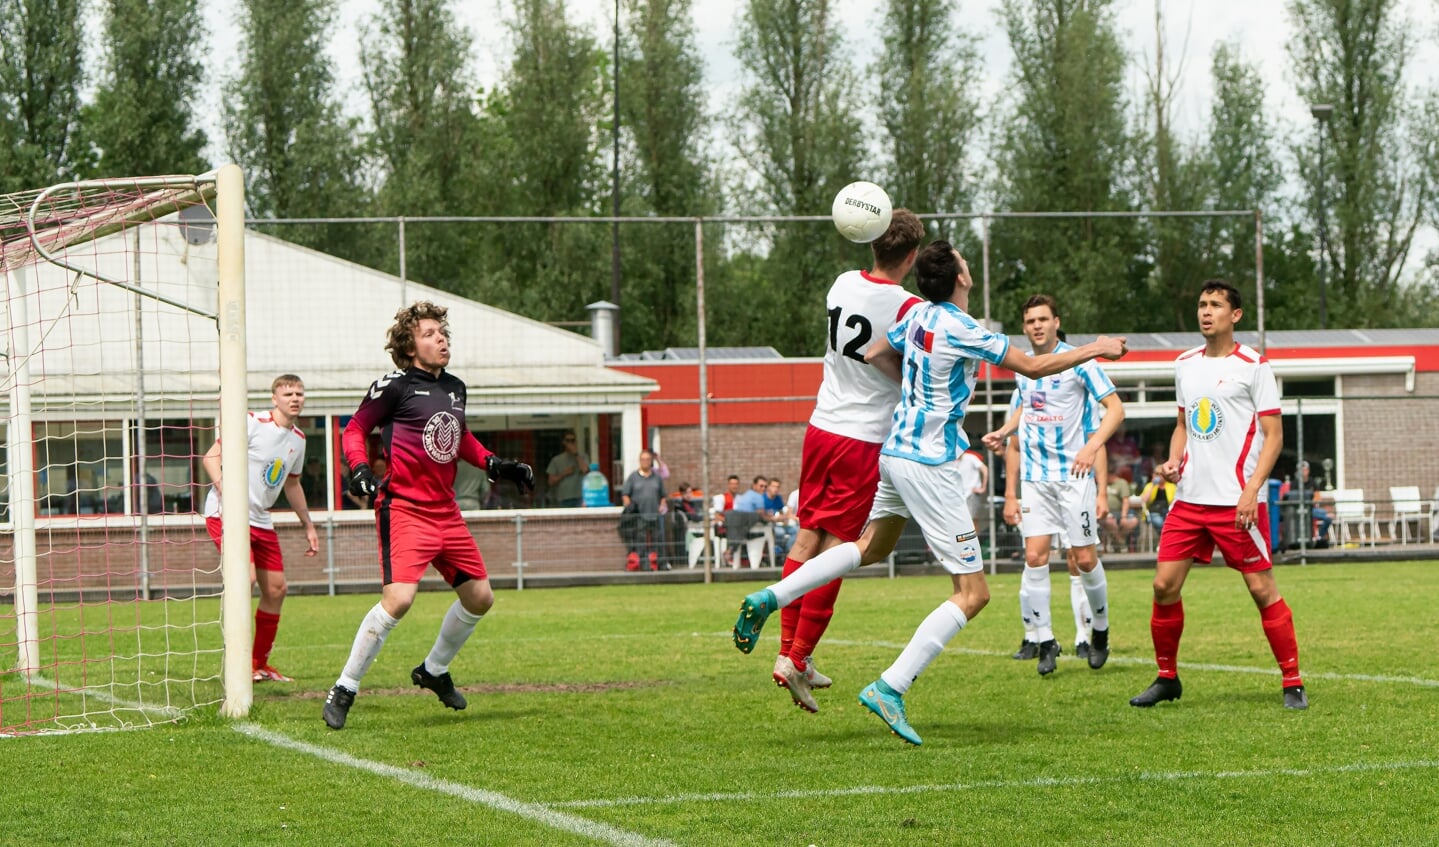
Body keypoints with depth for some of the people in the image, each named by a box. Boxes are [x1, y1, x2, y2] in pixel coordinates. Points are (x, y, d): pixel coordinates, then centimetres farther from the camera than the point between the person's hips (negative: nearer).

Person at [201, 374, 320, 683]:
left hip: (261, 520, 8)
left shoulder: (298, 439, 12)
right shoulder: (252, 424, -11)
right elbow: (211, 456, -13)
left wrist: (308, 525, 29)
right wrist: (222, 485, -30)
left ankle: (259, 663, 19)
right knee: (247, 576, -25)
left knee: (276, 588, 6)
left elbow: (292, 484, 28)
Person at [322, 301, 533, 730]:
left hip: (446, 512, 8)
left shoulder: (455, 388, 13)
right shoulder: (395, 386, -8)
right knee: (398, 599, -23)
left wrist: (495, 464, 19)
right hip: (404, 509, -8)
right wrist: (359, 468, -19)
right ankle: (343, 691, -11)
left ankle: (434, 670, 33)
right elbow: (354, 429, -3)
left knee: (479, 597, 10)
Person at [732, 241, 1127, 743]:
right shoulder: (961, 329, -18)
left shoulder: (919, 315, 4)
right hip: (928, 466, -9)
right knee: (973, 592, -5)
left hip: (897, 451, 9)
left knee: (871, 548, 31)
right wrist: (1095, 349, -1)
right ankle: (890, 688, -14)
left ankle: (770, 598, 19)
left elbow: (874, 355, 19)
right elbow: (1033, 367, -13)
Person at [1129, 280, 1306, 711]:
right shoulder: (1185, 364, 13)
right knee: (1164, 585, 1)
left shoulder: (1253, 365, -4)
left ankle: (1292, 683, 4)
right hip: (1190, 498, 5)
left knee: (1262, 589, -5)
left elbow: (1273, 435, -6)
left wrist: (1252, 490, -16)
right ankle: (1166, 678, 15)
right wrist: (1173, 461, 4)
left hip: (1237, 501, -5)